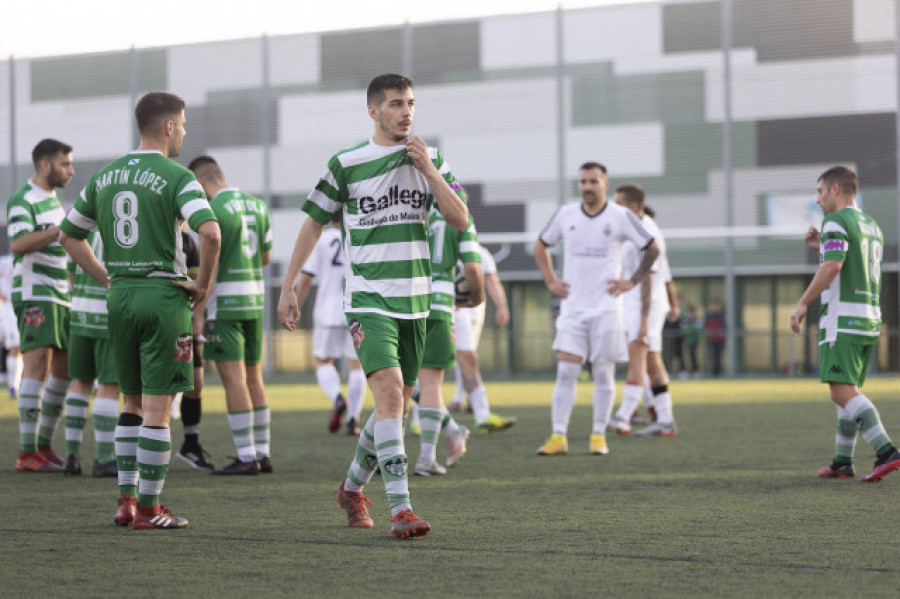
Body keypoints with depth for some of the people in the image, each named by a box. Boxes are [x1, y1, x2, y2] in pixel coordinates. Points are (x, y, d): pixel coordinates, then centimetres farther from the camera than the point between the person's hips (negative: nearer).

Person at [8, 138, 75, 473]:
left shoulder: (53, 199, 20)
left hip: (60, 295, 9)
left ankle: (45, 445, 19)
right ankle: (27, 454, -17)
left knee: (65, 370, 10)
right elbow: (19, 244, -27)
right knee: (38, 367, -15)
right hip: (34, 295, -9)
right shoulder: (22, 200, -10)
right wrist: (64, 229, -31)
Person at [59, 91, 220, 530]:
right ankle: (148, 509, -1)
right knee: (157, 407, -2)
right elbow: (209, 232, -23)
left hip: (120, 295, 6)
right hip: (163, 293, -6)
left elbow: (68, 235, 16)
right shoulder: (176, 177, -9)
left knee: (132, 402, 17)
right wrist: (203, 284, -9)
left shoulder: (104, 177, 10)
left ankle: (126, 500, 16)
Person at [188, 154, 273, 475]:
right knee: (254, 378, 12)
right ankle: (263, 453, 13)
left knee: (233, 379, -5)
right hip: (255, 300, 7)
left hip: (224, 303, -7)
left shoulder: (213, 211, -12)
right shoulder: (257, 206, 9)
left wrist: (198, 312, -10)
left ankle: (246, 457, -7)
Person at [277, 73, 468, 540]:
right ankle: (400, 509, -25)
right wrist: (288, 287, 5)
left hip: (415, 299, 5)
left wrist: (428, 169, -11)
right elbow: (313, 223, 6)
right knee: (389, 391, -21)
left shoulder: (431, 160, 8)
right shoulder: (346, 164, -2)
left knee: (396, 404, 12)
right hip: (368, 297, -5)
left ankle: (352, 487, 35)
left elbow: (461, 220, -1)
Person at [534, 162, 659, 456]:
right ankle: (558, 437, -7)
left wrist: (632, 281, 0)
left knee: (603, 373, 1)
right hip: (572, 307, 2)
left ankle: (599, 436, 9)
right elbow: (541, 246, 19)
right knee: (565, 371, -6)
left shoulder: (620, 217, -3)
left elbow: (653, 248, 5)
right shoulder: (565, 215, 4)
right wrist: (550, 281, 10)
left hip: (606, 307, -2)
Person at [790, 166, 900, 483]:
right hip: (870, 319, 9)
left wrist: (802, 303, -16)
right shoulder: (872, 226, 20)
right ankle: (842, 462, 20)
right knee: (848, 391, 17)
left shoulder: (836, 222, -9)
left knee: (843, 393, -14)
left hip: (842, 319, -9)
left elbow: (832, 268, -22)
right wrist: (823, 246, 24)